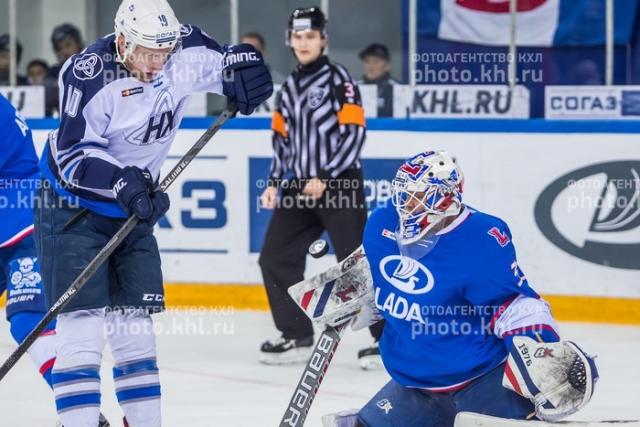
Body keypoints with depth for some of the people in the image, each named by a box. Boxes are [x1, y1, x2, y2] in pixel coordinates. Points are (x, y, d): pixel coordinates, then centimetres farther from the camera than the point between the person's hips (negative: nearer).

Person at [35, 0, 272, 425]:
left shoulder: (183, 50, -9)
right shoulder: (89, 74, -25)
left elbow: (224, 60, 9)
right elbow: (73, 154, -25)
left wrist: (241, 65, -14)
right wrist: (121, 182, -38)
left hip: (133, 210, 6)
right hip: (73, 208, -6)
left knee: (136, 324, 10)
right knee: (84, 322, -14)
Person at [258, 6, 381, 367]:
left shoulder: (338, 79, -7)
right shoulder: (290, 87, 15)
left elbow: (354, 133, -13)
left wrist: (326, 179, -18)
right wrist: (276, 182, 11)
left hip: (340, 186, -8)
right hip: (301, 188, 8)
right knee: (276, 258, 3)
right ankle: (297, 337, 10)